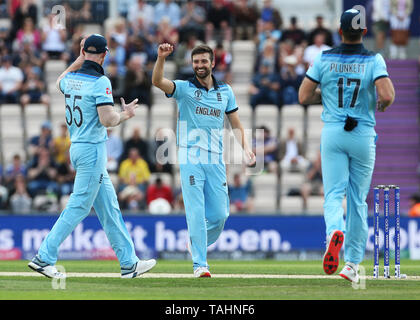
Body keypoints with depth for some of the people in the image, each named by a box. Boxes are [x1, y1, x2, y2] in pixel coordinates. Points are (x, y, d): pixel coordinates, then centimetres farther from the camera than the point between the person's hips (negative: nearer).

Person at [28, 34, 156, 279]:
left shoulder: (70, 79, 7)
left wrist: (79, 60, 29)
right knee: (79, 206, -4)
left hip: (77, 147, 9)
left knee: (109, 207, 11)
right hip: (92, 149, -9)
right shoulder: (100, 81, -16)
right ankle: (44, 257, -4)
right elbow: (107, 120, -22)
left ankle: (129, 262, 13)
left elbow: (60, 82, 33)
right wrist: (125, 115, -3)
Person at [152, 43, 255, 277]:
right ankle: (200, 263, -6)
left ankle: (196, 243, 30)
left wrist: (246, 147, 0)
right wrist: (161, 58, -32)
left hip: (216, 160, 3)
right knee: (196, 212, -9)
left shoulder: (225, 91, 13)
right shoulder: (184, 88, 3)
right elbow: (158, 81, -15)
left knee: (220, 214, 3)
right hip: (190, 159, -3)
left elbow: (236, 123, 17)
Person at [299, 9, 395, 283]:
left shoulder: (324, 59, -1)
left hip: (332, 134, 0)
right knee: (358, 199, 10)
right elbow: (387, 95, -19)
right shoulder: (374, 60, -6)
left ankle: (335, 232, -35)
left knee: (334, 193, -1)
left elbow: (304, 97, -2)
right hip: (363, 136, 0)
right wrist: (382, 104, 5)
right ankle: (352, 263, 13)